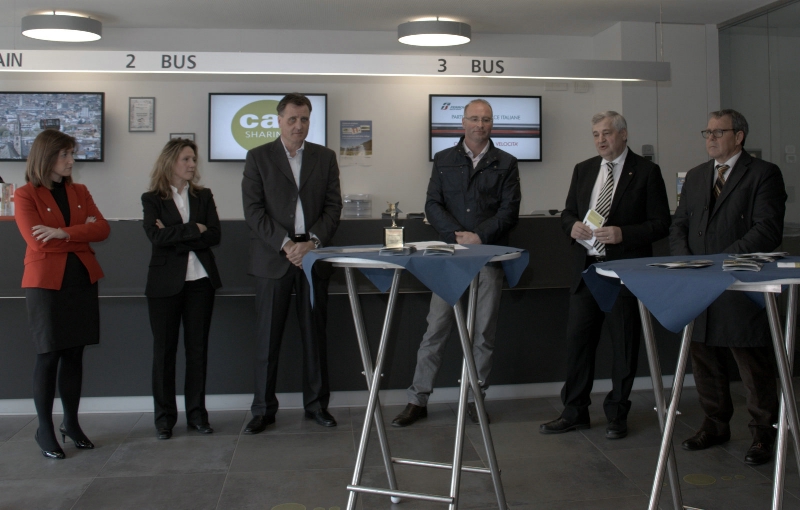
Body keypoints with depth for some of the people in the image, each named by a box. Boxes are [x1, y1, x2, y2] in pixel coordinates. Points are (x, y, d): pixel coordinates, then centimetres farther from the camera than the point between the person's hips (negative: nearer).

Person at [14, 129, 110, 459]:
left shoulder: (79, 192, 12)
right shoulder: (26, 195, -2)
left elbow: (102, 229, -1)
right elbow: (36, 241, -14)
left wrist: (64, 233, -15)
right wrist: (83, 232, -8)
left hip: (82, 280, 5)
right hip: (46, 283, -4)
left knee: (74, 354, 9)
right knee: (49, 356, -1)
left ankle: (71, 423, 20)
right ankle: (44, 430, 11)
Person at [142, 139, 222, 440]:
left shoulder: (204, 196, 9)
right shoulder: (152, 199, 2)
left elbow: (214, 236, -4)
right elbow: (156, 236, -14)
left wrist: (175, 236, -11)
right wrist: (194, 229, -10)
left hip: (200, 281, 2)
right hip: (166, 283, -2)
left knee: (198, 348, 5)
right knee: (164, 350, 3)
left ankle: (196, 413, 14)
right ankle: (164, 416, 12)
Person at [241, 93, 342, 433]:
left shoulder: (325, 157, 11)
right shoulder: (258, 157, 5)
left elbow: (333, 206, 5)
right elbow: (253, 210, -3)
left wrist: (312, 243, -9)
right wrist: (285, 245, -12)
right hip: (273, 258, -1)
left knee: (315, 334, 6)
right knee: (268, 337, 1)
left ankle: (316, 404, 17)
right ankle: (263, 409, 11)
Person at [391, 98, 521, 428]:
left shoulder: (505, 164, 8)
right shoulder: (443, 160, 11)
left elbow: (509, 211, 0)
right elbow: (432, 205, 3)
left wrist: (480, 236, -13)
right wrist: (456, 235, -11)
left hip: (489, 255, 0)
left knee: (483, 331, 5)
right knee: (436, 328, 0)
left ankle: (476, 399, 17)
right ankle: (418, 399, 8)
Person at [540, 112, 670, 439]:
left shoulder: (646, 172, -3)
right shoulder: (583, 170, 12)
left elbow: (661, 225, -6)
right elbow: (568, 213, 18)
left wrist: (623, 234, -20)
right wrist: (572, 225, -6)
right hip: (586, 266, 5)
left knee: (624, 344, 5)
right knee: (577, 339, 6)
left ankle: (617, 415, 19)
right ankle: (574, 412, 17)